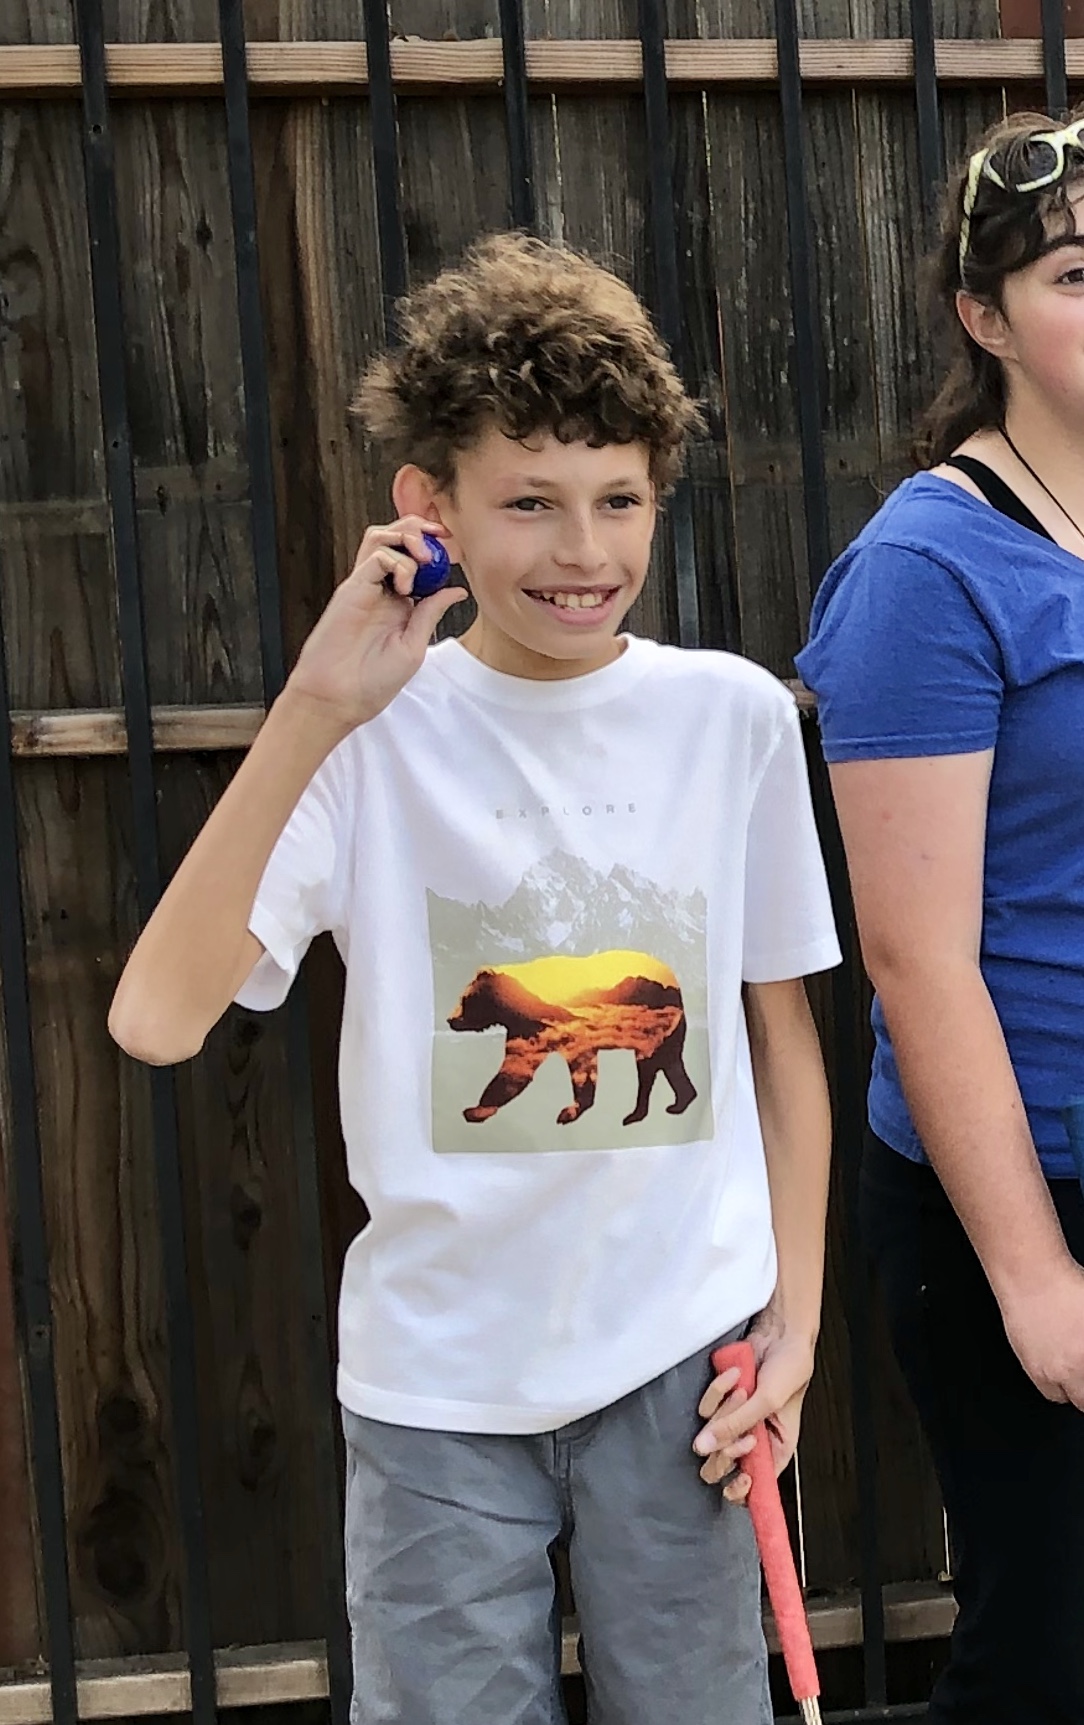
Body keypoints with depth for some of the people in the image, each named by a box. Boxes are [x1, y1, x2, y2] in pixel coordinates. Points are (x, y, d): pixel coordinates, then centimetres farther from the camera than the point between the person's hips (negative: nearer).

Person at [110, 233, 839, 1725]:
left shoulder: (732, 714, -2)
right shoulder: (381, 734, -8)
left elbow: (781, 1030, 7)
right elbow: (157, 1020, -21)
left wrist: (796, 1312, 3)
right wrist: (315, 713, -25)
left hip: (684, 1354, 1)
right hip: (439, 1375, -1)